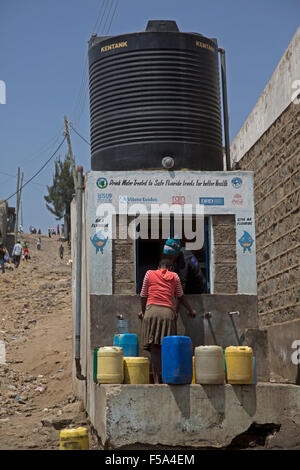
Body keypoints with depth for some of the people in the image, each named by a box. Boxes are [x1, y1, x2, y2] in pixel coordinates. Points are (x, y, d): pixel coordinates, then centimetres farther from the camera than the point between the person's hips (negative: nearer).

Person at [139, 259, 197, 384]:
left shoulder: (149, 273, 14)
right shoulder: (174, 276, 17)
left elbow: (143, 296, 17)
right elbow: (181, 297, 25)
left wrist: (143, 311, 32)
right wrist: (190, 310, 39)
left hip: (152, 310, -1)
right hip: (168, 312, 1)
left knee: (155, 348, -4)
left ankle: (157, 380, -9)